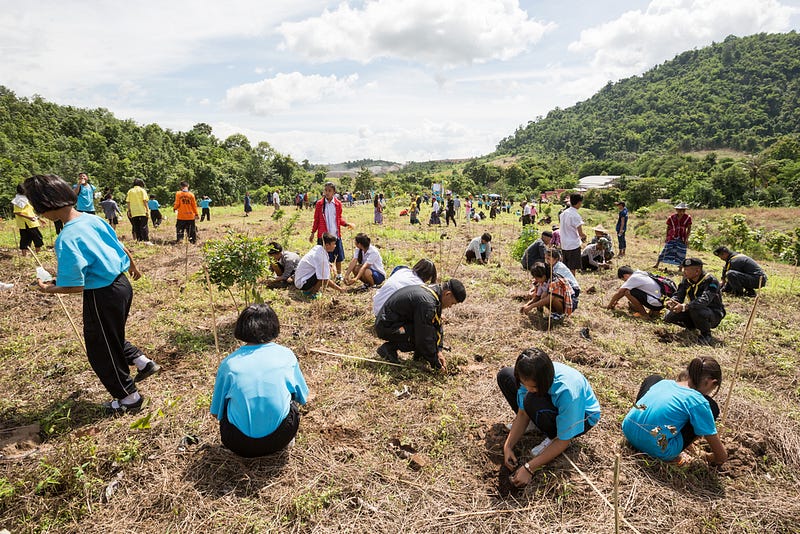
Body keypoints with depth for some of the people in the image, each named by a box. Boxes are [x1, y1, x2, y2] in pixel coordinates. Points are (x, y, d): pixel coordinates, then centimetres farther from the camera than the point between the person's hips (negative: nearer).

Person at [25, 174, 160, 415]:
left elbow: (76, 286, -22)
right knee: (111, 336, 30)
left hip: (102, 296, -8)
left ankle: (128, 397, 28)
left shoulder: (67, 239, -25)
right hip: (121, 284, 8)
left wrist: (49, 289, -3)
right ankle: (143, 362, 32)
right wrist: (134, 267, 28)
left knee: (101, 350, 14)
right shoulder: (92, 219, -2)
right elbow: (121, 247, 10)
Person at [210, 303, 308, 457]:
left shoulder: (229, 363, 1)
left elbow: (216, 412, 12)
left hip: (240, 445, 1)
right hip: (279, 439, 0)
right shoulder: (286, 355, 1)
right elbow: (302, 397, 16)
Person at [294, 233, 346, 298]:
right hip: (302, 283, -9)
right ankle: (312, 293, -5)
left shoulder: (318, 248, -2)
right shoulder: (322, 256, -26)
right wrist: (339, 288, -16)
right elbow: (325, 280, -26)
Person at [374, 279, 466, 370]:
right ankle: (389, 348, -9)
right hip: (386, 327, -10)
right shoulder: (427, 302, -28)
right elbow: (425, 338, -25)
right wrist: (435, 363, -14)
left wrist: (439, 351, 4)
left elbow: (437, 324, 11)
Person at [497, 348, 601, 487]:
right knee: (504, 375, -9)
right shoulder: (530, 377, -26)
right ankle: (534, 422, 6)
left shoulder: (567, 392, -41)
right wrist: (508, 446, -23)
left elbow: (563, 442, -30)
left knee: (533, 402, -38)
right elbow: (522, 413, -11)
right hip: (552, 402, 6)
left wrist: (528, 468, -31)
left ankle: (554, 437, -7)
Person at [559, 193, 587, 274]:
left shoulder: (563, 213, 8)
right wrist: (584, 236, 7)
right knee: (572, 269, -1)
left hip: (564, 245, 8)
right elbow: (581, 233, -16)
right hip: (573, 245, -8)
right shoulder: (576, 215, -15)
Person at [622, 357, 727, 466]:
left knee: (654, 378, 25)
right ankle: (672, 455, 4)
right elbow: (722, 457, -1)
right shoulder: (699, 402, -8)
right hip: (656, 451, -5)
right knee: (712, 407, 7)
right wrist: (709, 457, 21)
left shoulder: (664, 382, 8)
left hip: (628, 431, 5)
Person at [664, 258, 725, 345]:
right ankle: (691, 327, 14)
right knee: (669, 316, -14)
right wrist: (671, 302, -30)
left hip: (714, 314, -6)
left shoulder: (710, 280, -22)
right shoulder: (686, 280, -1)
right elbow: (678, 295, -5)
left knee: (695, 310, -39)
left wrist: (684, 307, -50)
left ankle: (706, 335, -12)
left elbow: (704, 300, -37)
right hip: (693, 312, 6)